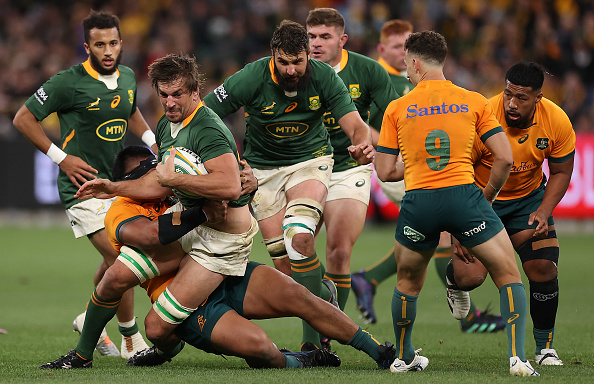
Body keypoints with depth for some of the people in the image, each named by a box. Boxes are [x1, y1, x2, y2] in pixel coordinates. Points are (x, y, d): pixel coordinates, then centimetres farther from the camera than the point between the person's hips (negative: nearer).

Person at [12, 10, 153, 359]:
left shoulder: (127, 77, 6)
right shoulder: (69, 82, -16)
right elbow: (24, 118, -8)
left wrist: (153, 141, 11)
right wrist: (60, 157, -12)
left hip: (116, 181, 7)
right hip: (82, 184, -7)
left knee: (115, 262, 13)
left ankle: (90, 320, 36)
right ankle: (132, 342, -2)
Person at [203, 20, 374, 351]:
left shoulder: (324, 77, -17)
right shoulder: (252, 78, -21)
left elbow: (355, 124, -19)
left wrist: (364, 145, -43)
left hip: (311, 160, -1)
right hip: (263, 168, 1)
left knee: (300, 236, -25)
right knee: (283, 260, -8)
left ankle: (314, 337, -20)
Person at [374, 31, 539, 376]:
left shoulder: (397, 109, 7)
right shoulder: (474, 102, 7)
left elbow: (385, 172, 9)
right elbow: (504, 157, 1)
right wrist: (489, 195, 16)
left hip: (418, 203, 1)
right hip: (464, 195, -1)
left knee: (408, 283, 24)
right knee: (509, 276, 7)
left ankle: (404, 358, 35)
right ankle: (518, 357, -7)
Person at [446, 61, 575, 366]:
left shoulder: (557, 121, -18)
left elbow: (561, 172, -1)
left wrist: (543, 211, -16)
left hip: (528, 198, 3)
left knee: (543, 270, -13)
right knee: (468, 277, -18)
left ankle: (544, 346, 7)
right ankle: (454, 281, 23)